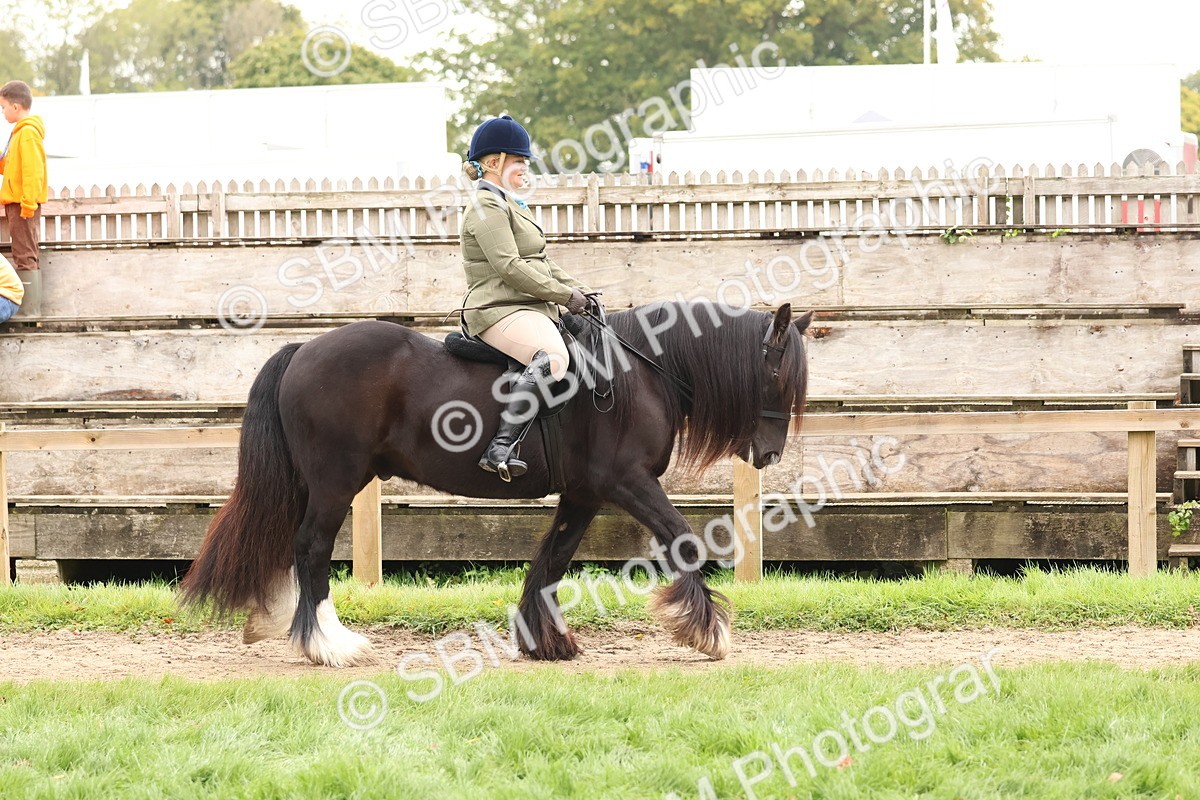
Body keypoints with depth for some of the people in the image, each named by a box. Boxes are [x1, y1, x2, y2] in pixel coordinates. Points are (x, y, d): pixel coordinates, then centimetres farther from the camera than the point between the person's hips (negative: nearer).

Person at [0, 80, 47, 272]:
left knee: (24, 253, -8)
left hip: (23, 204, -10)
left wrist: (28, 203, -25)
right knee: (23, 252, 15)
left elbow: (32, 171, -22)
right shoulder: (20, 131, 16)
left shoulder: (28, 133, -16)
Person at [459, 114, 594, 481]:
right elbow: (510, 267, -19)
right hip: (499, 310, -11)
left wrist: (575, 288, 10)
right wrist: (565, 295, -14)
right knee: (553, 357, -36)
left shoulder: (509, 204, 23)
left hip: (530, 309, 11)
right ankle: (501, 448, -41)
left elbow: (541, 262, 26)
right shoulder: (487, 207, -10)